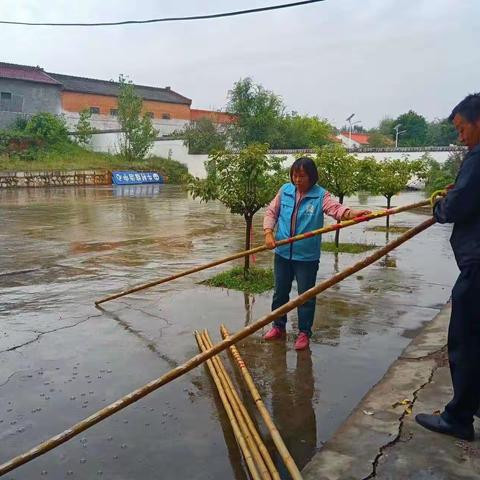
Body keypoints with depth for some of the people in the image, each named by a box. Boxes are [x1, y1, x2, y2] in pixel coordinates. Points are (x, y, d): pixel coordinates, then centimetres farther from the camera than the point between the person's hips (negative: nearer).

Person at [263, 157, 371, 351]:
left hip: (307, 256, -3)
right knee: (280, 292, 17)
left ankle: (304, 333, 23)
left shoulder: (321, 195, -9)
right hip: (283, 253, 4)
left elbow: (336, 208, -25)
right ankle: (278, 327, 36)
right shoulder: (285, 190, 1)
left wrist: (353, 213, -45)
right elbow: (271, 212, 6)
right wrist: (268, 233, -10)